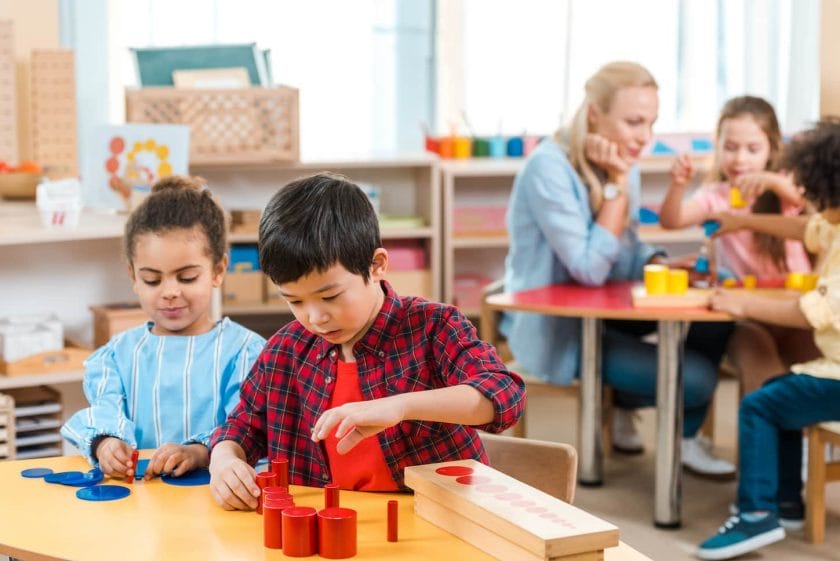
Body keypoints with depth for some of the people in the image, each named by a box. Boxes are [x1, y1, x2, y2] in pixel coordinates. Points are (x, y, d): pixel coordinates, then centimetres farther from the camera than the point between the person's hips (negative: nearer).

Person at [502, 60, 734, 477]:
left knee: (714, 316, -11)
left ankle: (623, 409, 7)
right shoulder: (549, 168, -21)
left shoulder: (621, 164, 3)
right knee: (695, 378, -19)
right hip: (555, 330, -8)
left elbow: (626, 252, 11)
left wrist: (660, 264, -10)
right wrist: (617, 185, -23)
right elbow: (590, 269, -25)